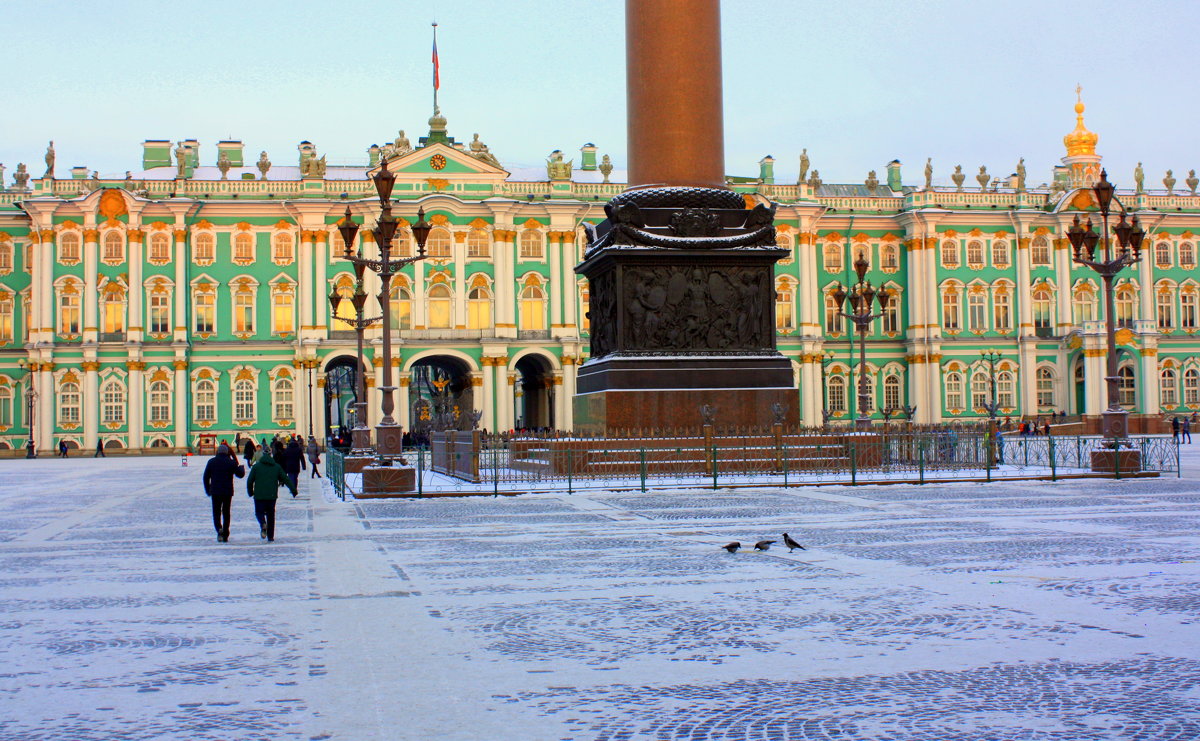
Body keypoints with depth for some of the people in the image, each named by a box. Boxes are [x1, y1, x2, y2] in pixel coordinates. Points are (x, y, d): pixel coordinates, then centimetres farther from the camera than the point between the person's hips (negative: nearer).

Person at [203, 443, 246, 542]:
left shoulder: (211, 462, 1)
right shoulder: (231, 462, -3)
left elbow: (206, 477, 3)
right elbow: (240, 474, 0)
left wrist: (208, 490, 14)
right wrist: (242, 467, 22)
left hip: (215, 492, 0)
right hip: (228, 492, 0)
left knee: (216, 512, 6)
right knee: (226, 513, 9)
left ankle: (219, 528, -21)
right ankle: (225, 536, 8)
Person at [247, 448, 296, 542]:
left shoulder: (256, 466, 0)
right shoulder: (276, 467, 5)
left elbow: (249, 481, 0)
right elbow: (286, 479, 6)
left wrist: (250, 492, 15)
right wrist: (293, 490, 13)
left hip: (259, 496, -2)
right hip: (272, 496, 2)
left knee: (259, 512, 10)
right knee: (271, 515, 12)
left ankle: (263, 524, -23)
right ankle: (270, 537, 10)